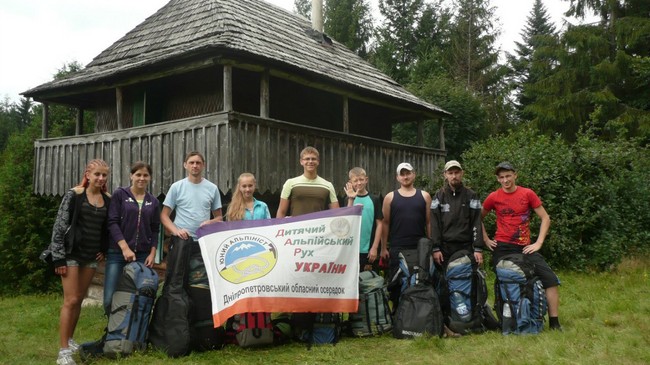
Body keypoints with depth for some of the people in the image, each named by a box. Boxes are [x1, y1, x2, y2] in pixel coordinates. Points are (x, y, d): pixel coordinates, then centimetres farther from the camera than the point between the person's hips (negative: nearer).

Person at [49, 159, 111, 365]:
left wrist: (104, 250, 4)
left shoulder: (107, 200, 5)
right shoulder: (74, 195, -9)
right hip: (72, 253, -5)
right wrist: (58, 257, -14)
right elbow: (59, 225, -11)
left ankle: (69, 340, 26)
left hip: (91, 256, 5)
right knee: (71, 300, -7)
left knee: (79, 300, 12)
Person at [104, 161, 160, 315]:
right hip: (118, 253, -2)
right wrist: (124, 247, -15)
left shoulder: (153, 202, 13)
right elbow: (112, 222, -5)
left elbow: (155, 230, 13)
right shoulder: (119, 194, 3)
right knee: (110, 299, -8)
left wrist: (152, 253, 0)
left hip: (143, 255, 3)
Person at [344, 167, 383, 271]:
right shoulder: (349, 199, 4)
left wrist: (375, 247, -4)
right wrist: (351, 199, -19)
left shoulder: (374, 200, 3)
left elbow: (379, 224, 2)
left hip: (368, 250, 0)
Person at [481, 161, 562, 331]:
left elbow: (545, 218, 3)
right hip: (502, 248, -1)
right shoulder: (493, 197, 1)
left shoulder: (527, 194, 1)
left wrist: (538, 243, -5)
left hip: (525, 247, 1)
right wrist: (486, 239, 5)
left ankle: (554, 322, -1)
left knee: (550, 279, -9)